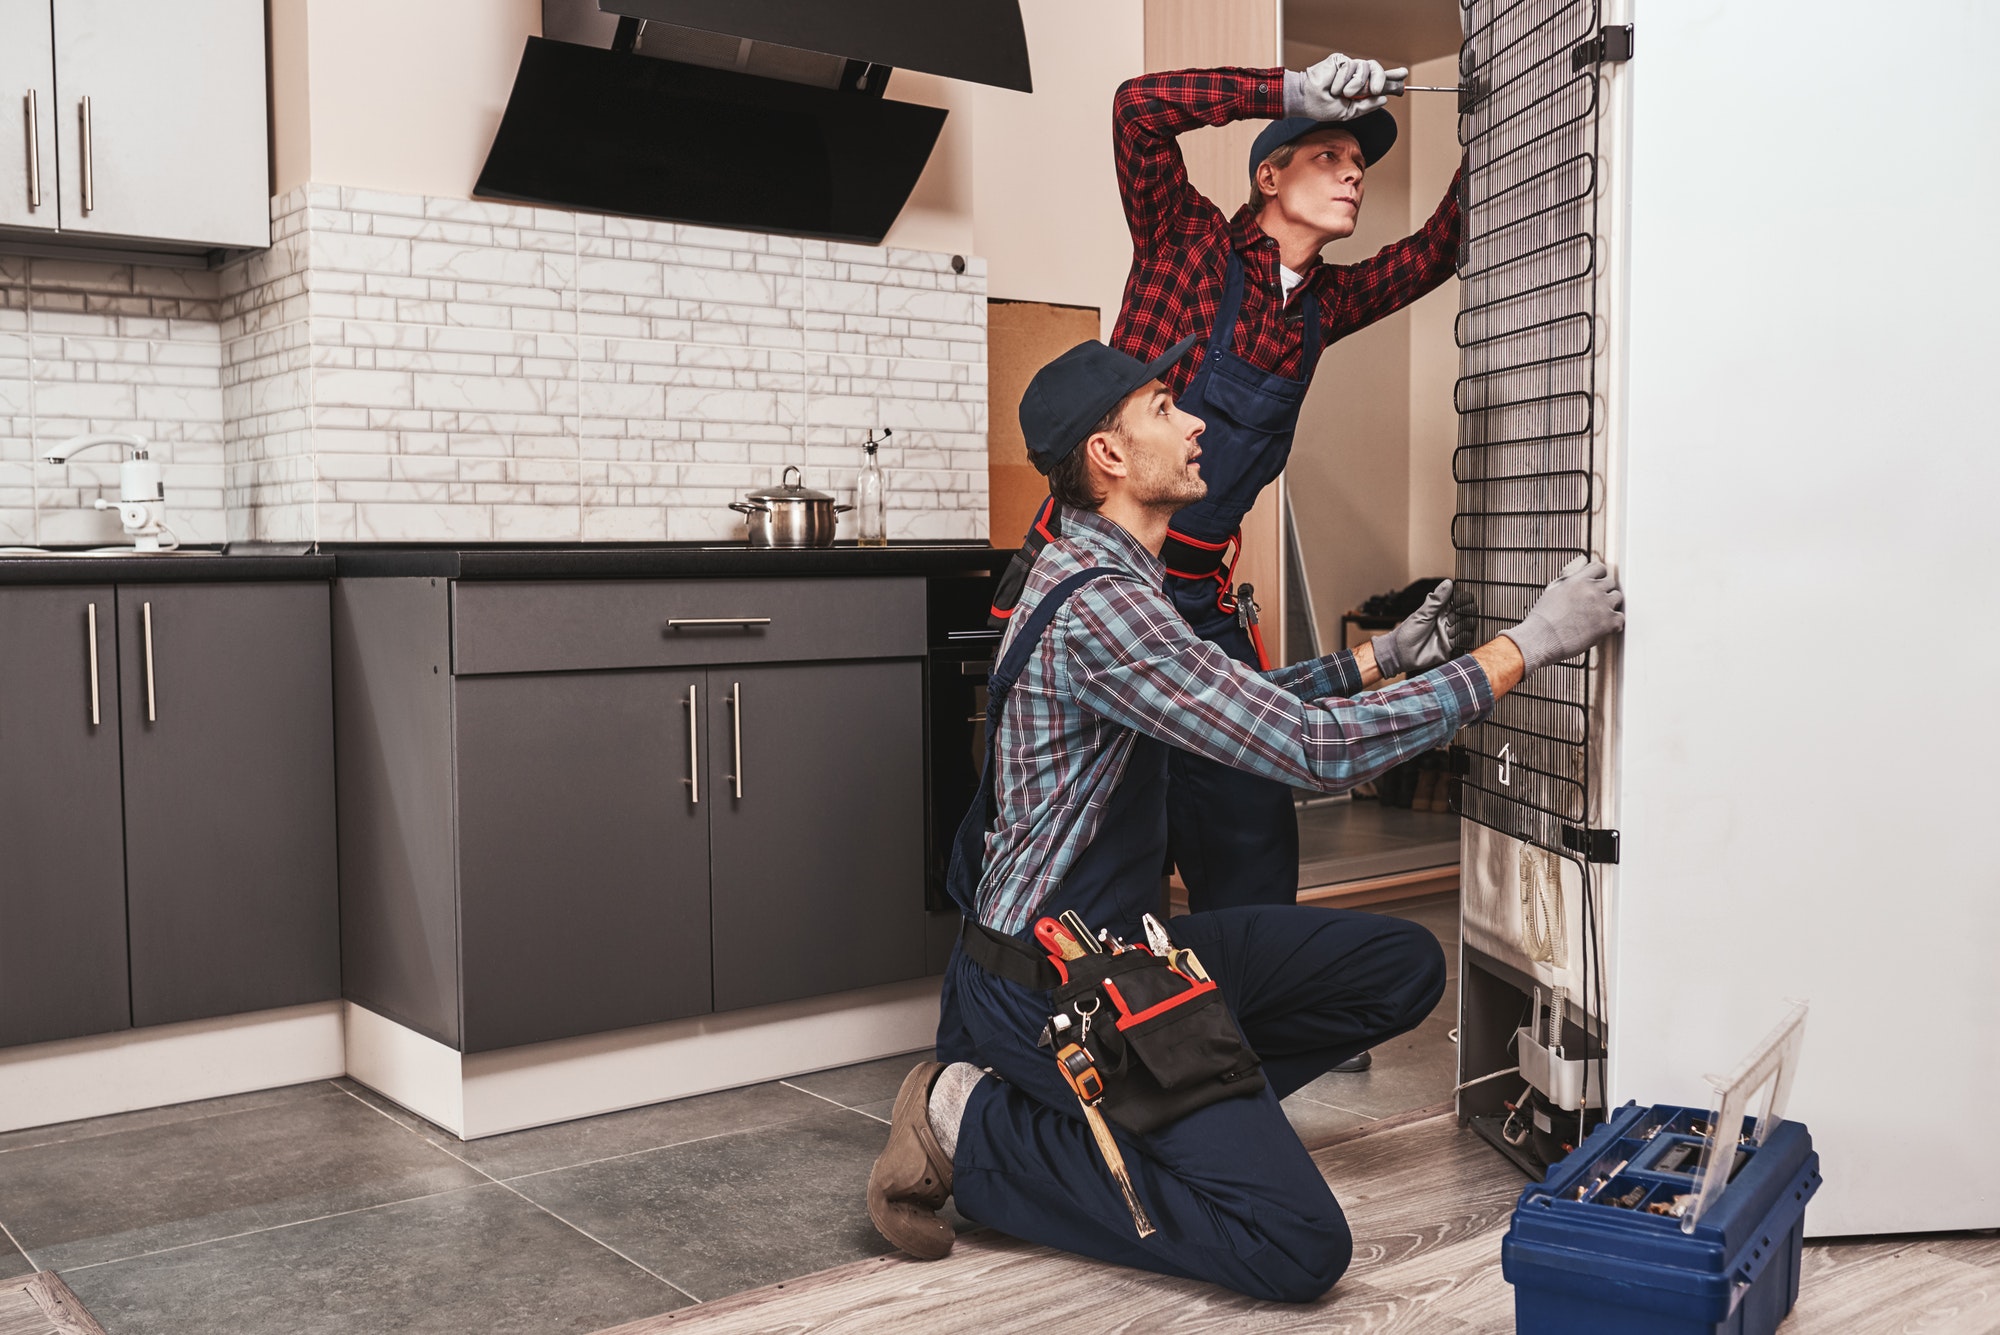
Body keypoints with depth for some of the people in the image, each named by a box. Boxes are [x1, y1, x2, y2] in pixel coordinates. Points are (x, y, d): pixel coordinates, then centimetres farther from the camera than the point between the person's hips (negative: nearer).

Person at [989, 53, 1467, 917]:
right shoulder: (1192, 244, -2)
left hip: (1200, 602, 6)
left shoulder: (1322, 303, 15)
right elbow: (1140, 108, -16)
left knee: (1253, 850, 6)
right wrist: (1295, 90, -18)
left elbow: (1434, 252, 27)